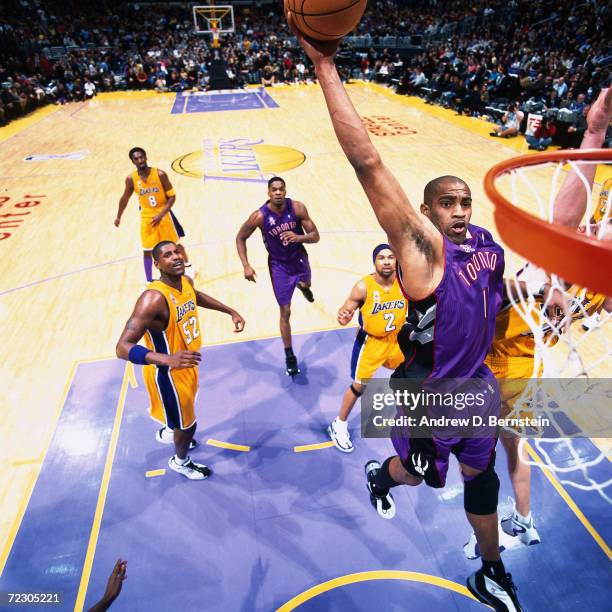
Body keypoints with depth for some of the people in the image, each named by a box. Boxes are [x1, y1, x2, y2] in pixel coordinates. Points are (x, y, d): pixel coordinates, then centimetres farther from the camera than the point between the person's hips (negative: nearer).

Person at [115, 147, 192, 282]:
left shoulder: (160, 174, -19)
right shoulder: (131, 179, -11)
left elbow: (172, 196, -15)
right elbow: (124, 198, 5)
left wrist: (161, 215, -24)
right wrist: (118, 217, 12)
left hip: (164, 215, -1)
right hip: (146, 218, 2)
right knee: (147, 250, 4)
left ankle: (188, 265, 41)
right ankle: (149, 281, 17)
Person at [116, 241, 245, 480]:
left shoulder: (186, 281, -9)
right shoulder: (153, 299, -35)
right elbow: (123, 347, -39)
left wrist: (230, 311, 12)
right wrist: (168, 359, -53)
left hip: (186, 364, 8)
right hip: (168, 373, -8)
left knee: (185, 406, 34)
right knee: (187, 423, 14)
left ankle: (168, 432, 67)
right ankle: (181, 462, 47)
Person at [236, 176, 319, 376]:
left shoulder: (297, 207, -20)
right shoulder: (260, 216, -23)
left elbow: (315, 236, -16)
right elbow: (240, 238, -9)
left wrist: (299, 237, -37)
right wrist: (246, 266, -20)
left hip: (299, 257, 3)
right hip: (279, 264, -2)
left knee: (305, 285, 33)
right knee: (285, 311, -1)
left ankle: (303, 286, 75)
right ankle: (289, 356, 13)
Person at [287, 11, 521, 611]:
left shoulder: (488, 243, -6)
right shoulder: (422, 247, -26)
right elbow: (368, 163, -36)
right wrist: (325, 66, -38)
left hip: (476, 384, 6)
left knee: (480, 475, 25)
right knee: (416, 473, 22)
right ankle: (379, 476, 62)